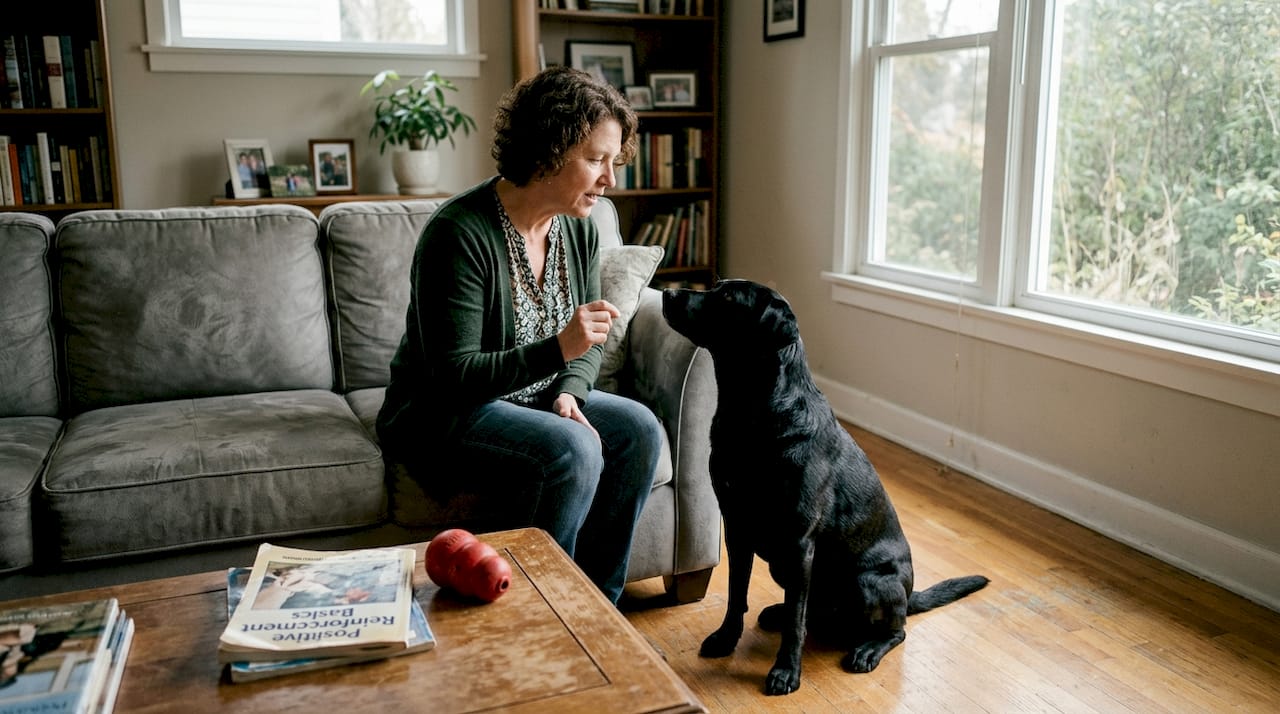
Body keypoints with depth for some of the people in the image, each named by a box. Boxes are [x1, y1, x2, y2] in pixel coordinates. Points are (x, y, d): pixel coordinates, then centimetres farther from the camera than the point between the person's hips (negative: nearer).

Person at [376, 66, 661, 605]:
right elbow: (455, 378, -25)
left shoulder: (577, 227, 0)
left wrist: (569, 392, -12)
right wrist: (558, 349, -36)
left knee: (639, 430, -16)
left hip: (537, 399, 7)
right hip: (444, 415, -7)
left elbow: (585, 345, 10)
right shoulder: (459, 234, -23)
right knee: (572, 451, -30)